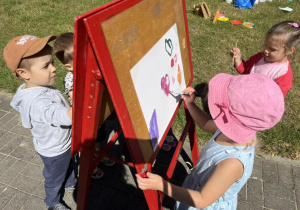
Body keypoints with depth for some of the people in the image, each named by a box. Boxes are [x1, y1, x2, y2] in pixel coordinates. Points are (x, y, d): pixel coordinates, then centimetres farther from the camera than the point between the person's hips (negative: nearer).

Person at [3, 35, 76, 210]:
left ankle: (70, 182, 65)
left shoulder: (39, 86, -12)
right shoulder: (38, 103, -43)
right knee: (55, 178, 22)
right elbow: (69, 116, -55)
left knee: (69, 165, 35)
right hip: (54, 151, -8)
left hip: (64, 143, 8)